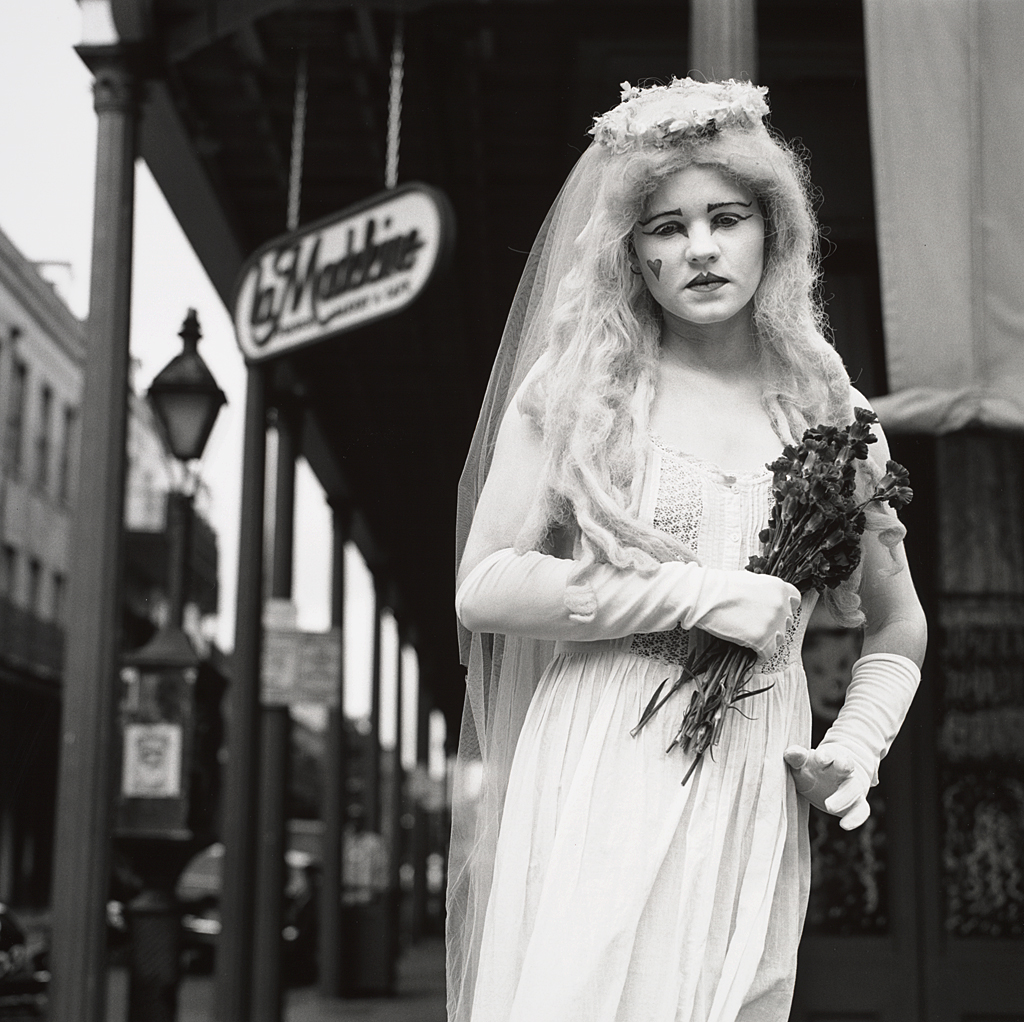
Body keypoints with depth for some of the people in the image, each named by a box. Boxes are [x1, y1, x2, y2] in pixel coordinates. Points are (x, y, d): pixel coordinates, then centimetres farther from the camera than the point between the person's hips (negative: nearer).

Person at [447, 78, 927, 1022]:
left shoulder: (828, 410, 8)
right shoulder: (574, 386, 0)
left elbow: (898, 625, 20)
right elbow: (483, 586, -9)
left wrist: (856, 747, 2)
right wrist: (701, 595, -12)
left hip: (752, 794, 3)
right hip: (595, 777, -2)